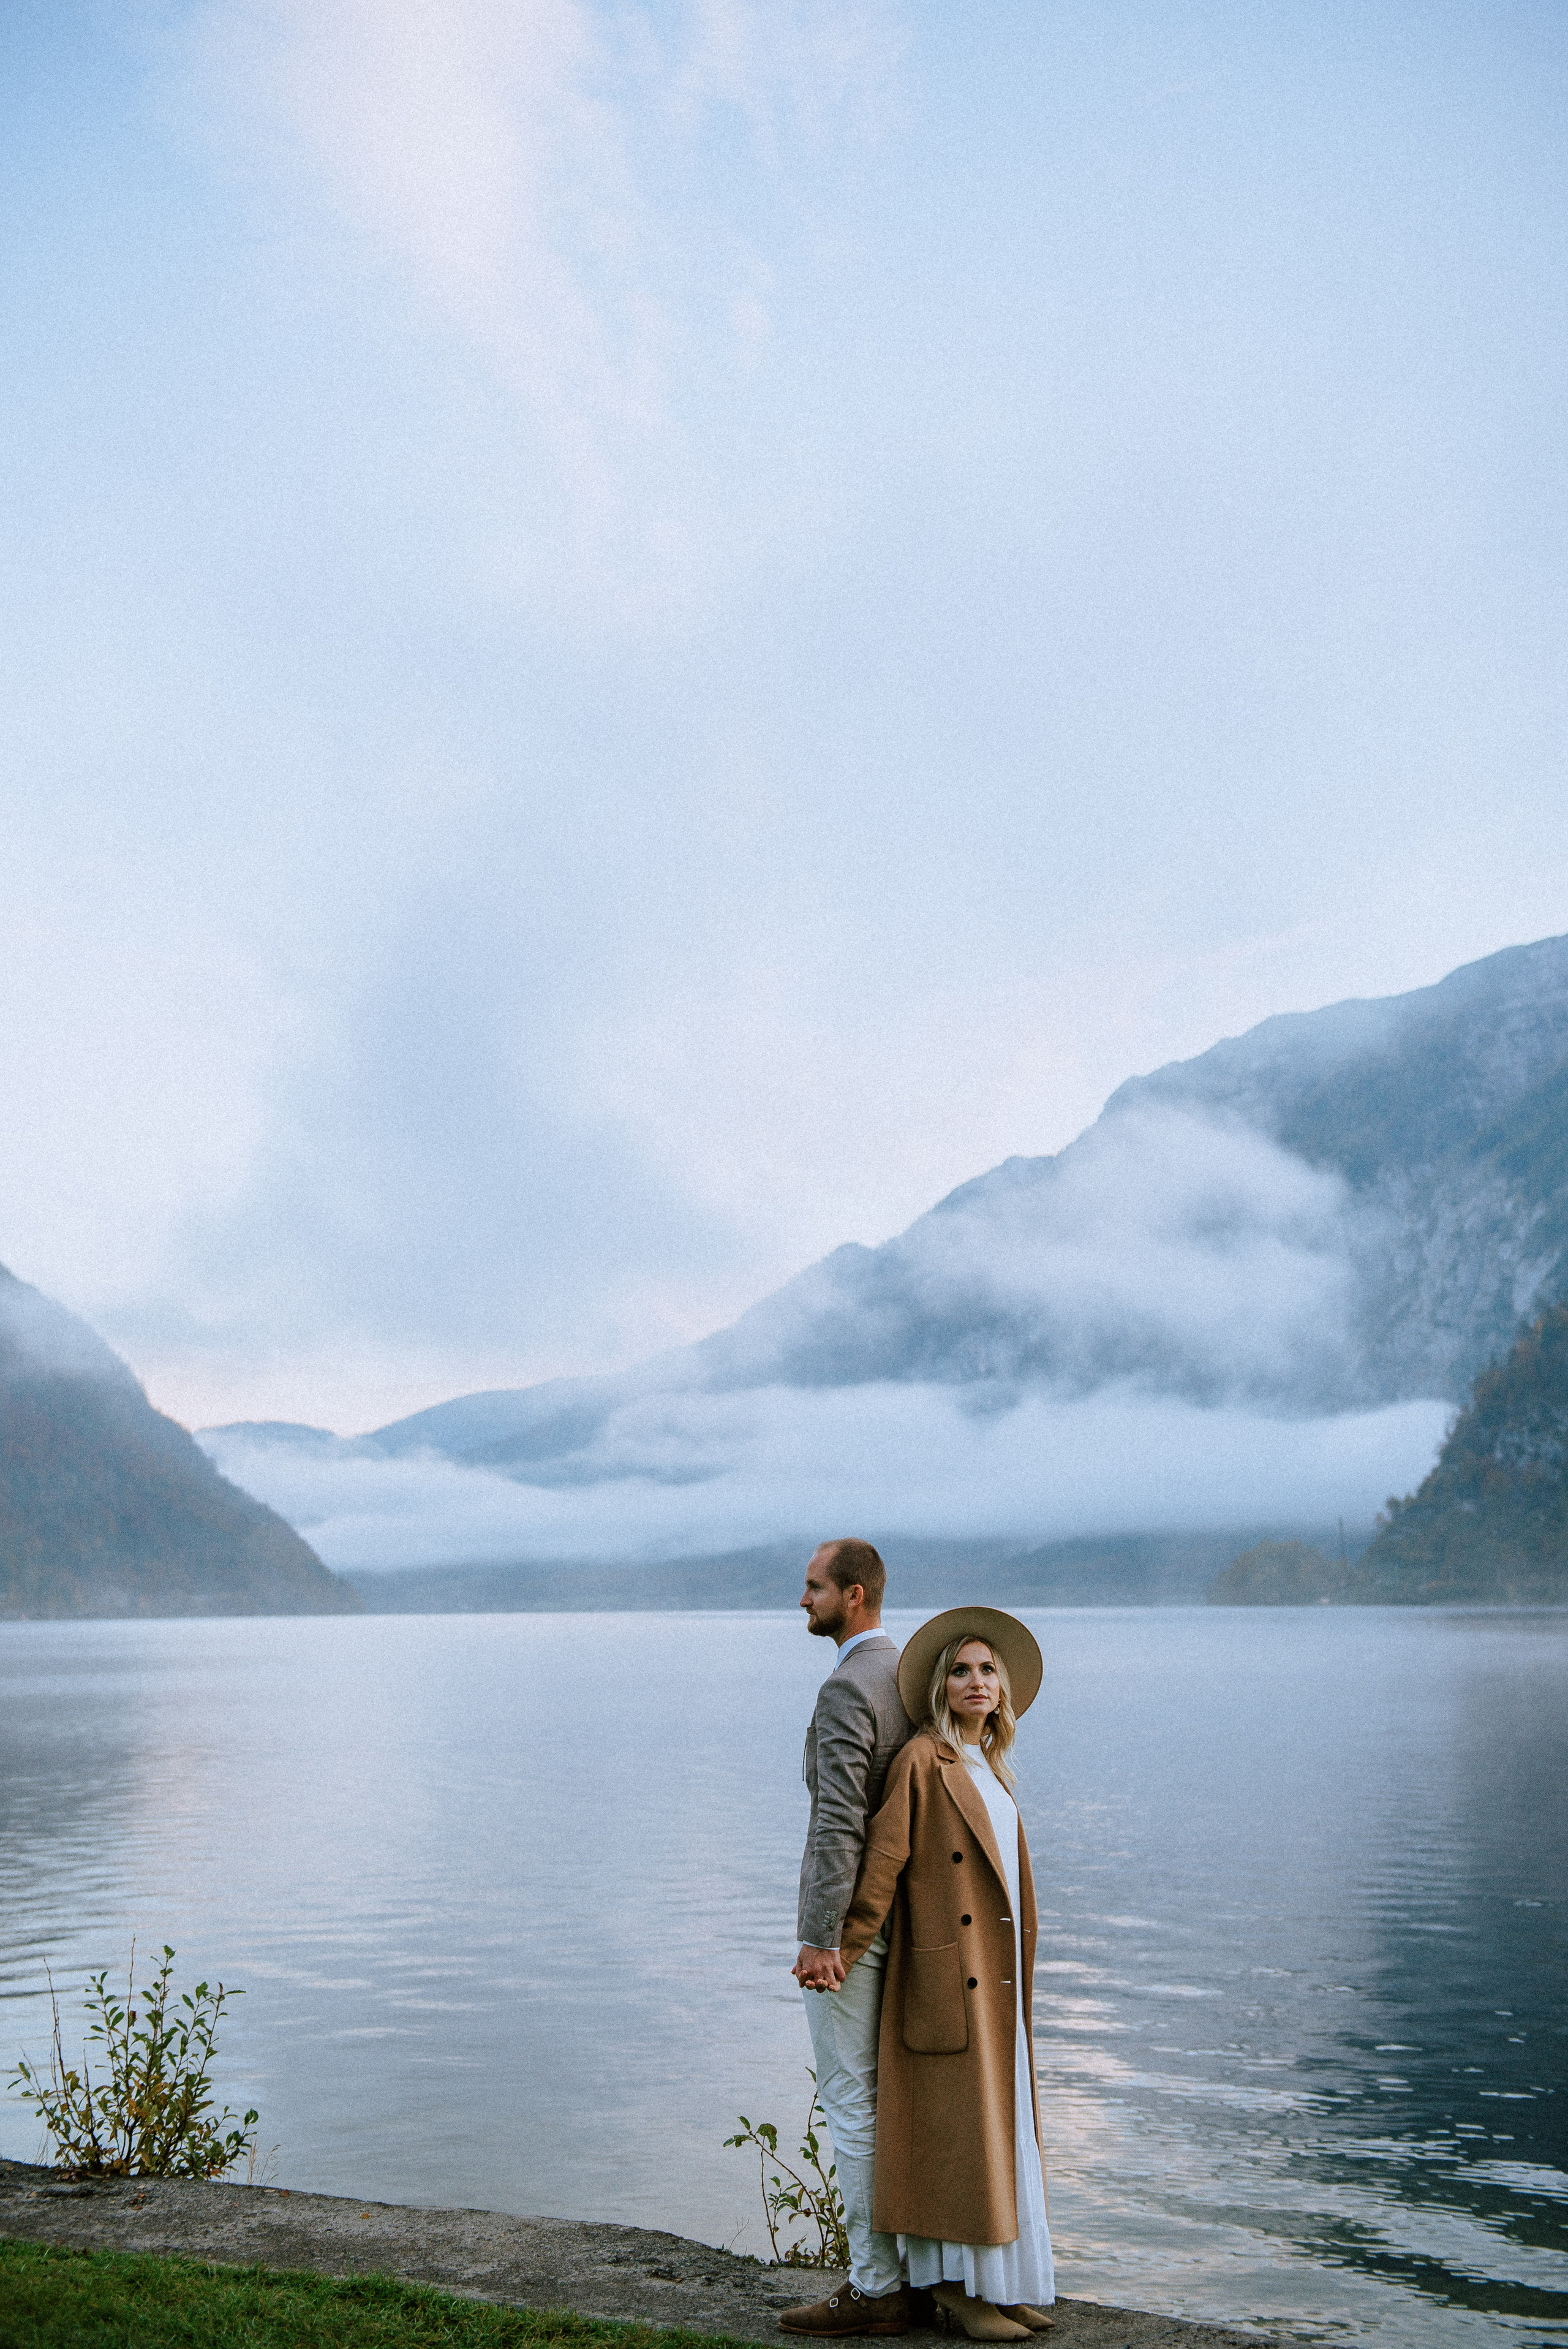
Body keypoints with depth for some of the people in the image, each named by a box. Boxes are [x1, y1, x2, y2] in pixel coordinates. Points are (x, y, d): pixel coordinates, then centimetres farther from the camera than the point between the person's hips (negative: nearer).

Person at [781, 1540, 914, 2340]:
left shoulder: (845, 1689, -19)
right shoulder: (908, 1674, 11)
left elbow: (838, 1823, -25)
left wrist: (820, 1938, -24)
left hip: (848, 1924, -10)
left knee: (852, 2103, -1)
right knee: (893, 2097, 16)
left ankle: (876, 2287, 5)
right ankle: (915, 2266, 22)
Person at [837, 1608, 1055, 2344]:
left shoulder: (991, 1768, 13)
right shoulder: (923, 1759, -11)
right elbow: (884, 1858, -14)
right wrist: (847, 1952, -16)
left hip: (997, 1979, 8)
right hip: (948, 1977, -8)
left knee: (1000, 2128, 12)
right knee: (955, 2130, -3)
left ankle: (1002, 2281, 20)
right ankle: (955, 2286, 6)